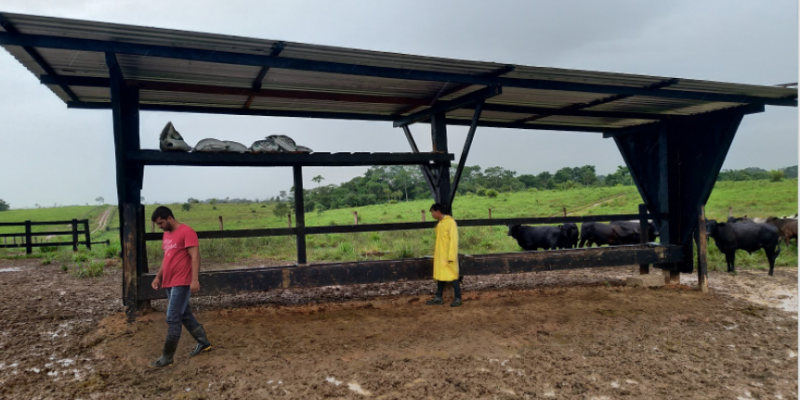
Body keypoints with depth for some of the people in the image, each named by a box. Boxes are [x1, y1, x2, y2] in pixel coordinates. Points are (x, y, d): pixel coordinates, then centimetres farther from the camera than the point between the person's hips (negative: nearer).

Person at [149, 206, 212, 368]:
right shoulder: (167, 234, 15)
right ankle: (203, 342, 28)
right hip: (169, 283, 9)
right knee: (185, 315, 15)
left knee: (172, 318, -6)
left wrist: (195, 280, -26)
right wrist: (158, 277, 15)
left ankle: (167, 356, 1)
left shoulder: (187, 232, -13)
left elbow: (195, 257, -19)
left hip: (181, 283, -9)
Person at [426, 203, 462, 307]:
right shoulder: (439, 223, 12)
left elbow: (454, 239, -17)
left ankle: (458, 299, 5)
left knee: (453, 276, -2)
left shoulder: (450, 222, -14)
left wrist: (451, 256, -20)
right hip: (440, 256, 8)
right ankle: (438, 298, 19)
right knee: (440, 276, 12)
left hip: (448, 256, -8)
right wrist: (435, 253, 14)